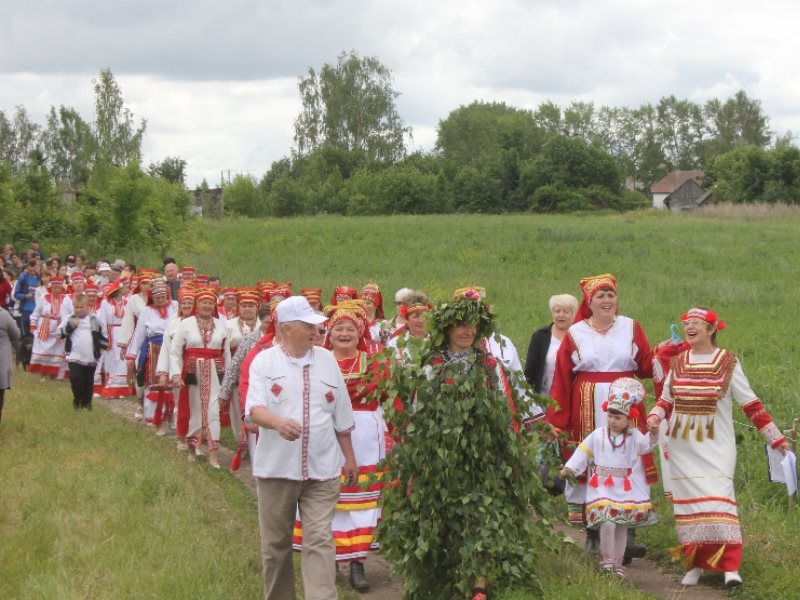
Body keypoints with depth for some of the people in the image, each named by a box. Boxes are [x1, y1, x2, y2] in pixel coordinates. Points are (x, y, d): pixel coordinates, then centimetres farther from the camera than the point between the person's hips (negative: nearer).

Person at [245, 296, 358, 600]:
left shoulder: (327, 360, 8)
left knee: (319, 541, -7)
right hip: (276, 468, -1)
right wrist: (278, 422, -35)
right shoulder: (264, 361, -1)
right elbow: (254, 408, -15)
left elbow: (341, 417, 15)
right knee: (275, 543, 10)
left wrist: (349, 457, 16)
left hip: (322, 469, 1)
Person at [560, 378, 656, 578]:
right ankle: (606, 560, -5)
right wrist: (570, 468, -1)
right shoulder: (598, 435, 3)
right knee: (607, 522, -18)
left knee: (622, 526, 7)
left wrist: (653, 433, -29)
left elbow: (645, 445, -12)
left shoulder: (634, 436, 4)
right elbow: (583, 452, 5)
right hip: (601, 488, -2)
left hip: (624, 490, 2)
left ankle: (617, 564, 19)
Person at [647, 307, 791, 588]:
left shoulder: (728, 363, -3)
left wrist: (776, 438, 3)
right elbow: (665, 400, 15)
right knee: (688, 502, 2)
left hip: (715, 446, -4)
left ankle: (729, 566, -16)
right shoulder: (678, 363, 7)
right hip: (682, 447, 4)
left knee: (718, 499, -16)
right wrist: (655, 416, -6)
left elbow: (751, 404, 1)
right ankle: (695, 564, 10)